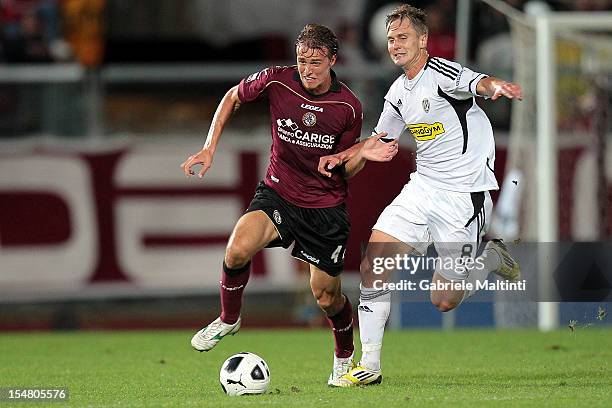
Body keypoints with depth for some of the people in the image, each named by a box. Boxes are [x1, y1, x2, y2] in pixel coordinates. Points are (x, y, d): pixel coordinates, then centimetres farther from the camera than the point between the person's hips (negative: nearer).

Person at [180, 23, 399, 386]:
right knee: (238, 249, -28)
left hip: (326, 206, 0)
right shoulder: (276, 81, -13)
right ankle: (229, 319, 0)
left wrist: (362, 155, -22)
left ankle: (345, 357, 34)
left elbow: (346, 168, 0)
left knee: (327, 297, 3)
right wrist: (210, 147, 2)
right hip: (278, 193, 1)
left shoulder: (348, 107, -13)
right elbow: (233, 97, 8)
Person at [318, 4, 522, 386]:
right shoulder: (399, 92, 10)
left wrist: (496, 86, -59)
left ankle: (492, 259, 26)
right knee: (372, 267, -7)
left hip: (464, 197, -7)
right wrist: (341, 156, 9)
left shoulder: (442, 73, -14)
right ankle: (369, 366, 1)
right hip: (422, 189, 7)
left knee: (444, 302, -2)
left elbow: (478, 83, -35)